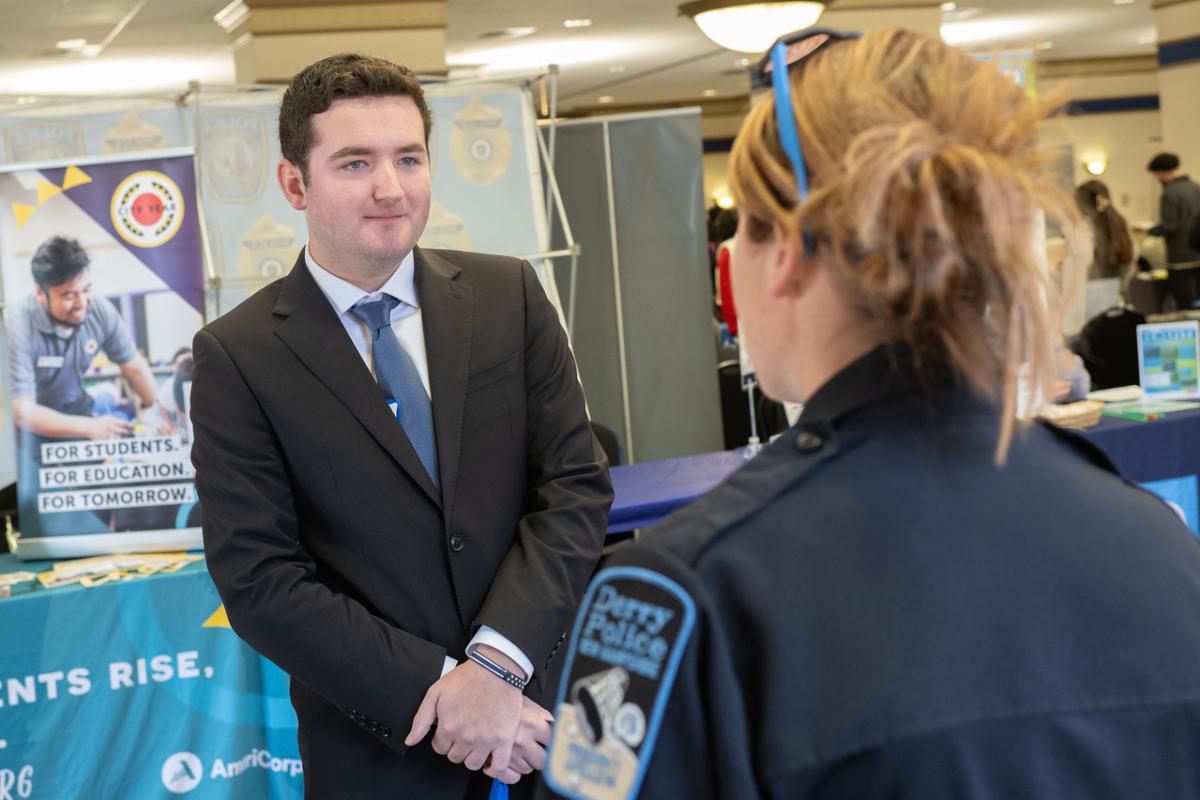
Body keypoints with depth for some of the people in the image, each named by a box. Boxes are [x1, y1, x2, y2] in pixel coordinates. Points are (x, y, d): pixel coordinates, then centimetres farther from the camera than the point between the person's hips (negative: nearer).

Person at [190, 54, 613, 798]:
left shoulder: (510, 294, -2)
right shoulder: (236, 356, -8)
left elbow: (579, 484, -5)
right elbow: (259, 581, -11)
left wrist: (497, 661, -17)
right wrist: (438, 687, -18)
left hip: (544, 705, 2)